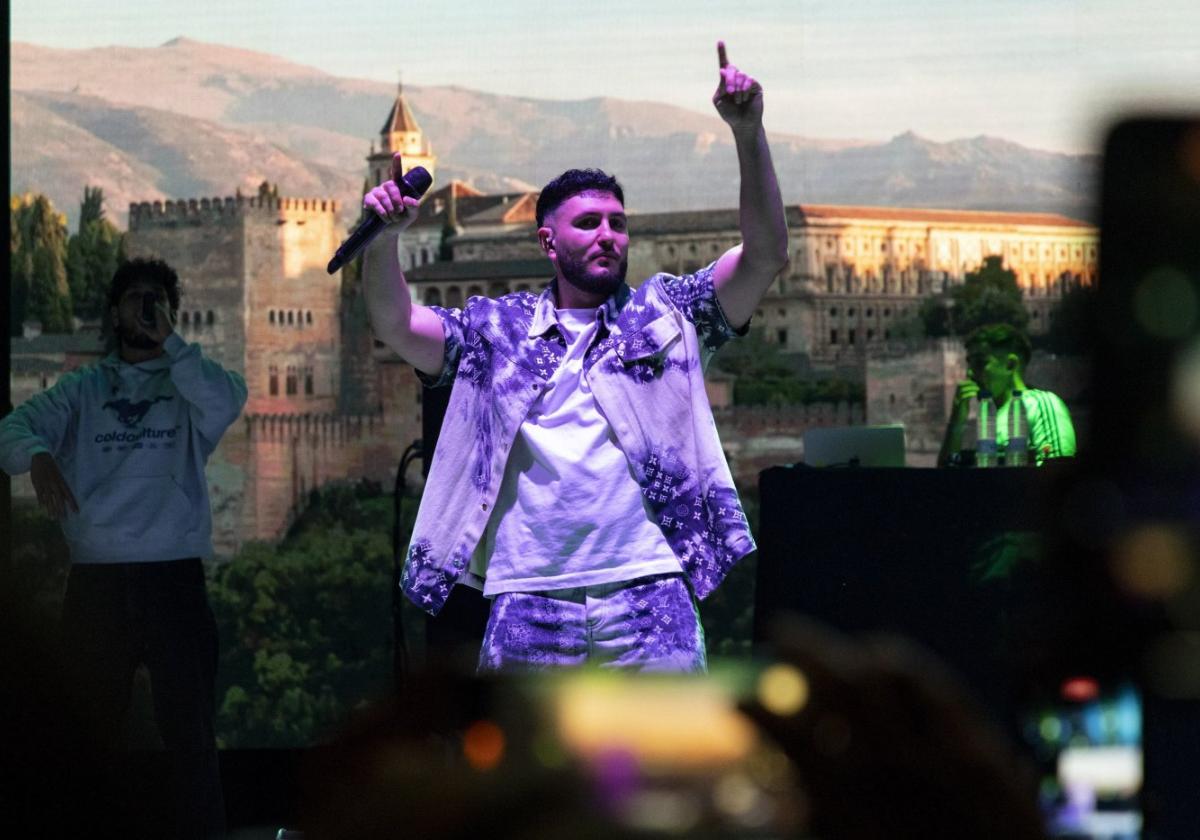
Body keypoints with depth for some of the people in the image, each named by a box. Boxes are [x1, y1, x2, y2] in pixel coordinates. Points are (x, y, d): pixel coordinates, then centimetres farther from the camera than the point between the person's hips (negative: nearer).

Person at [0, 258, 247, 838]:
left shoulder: (188, 382, 10)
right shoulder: (83, 389, 13)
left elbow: (226, 403, -13)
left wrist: (167, 340, -10)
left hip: (173, 576, -2)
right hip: (95, 579, 2)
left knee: (188, 731, -6)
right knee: (91, 730, 8)